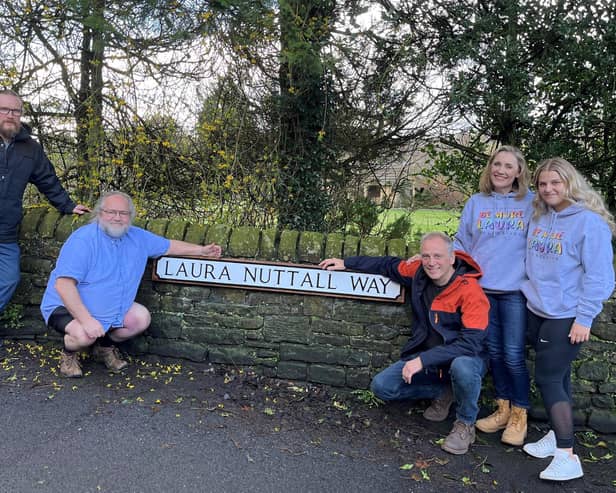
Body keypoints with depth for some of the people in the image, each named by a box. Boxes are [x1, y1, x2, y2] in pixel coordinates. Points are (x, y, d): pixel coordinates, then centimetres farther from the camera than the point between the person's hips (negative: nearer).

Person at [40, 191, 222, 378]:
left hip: (112, 309, 7)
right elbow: (63, 284, -30)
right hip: (67, 307, -7)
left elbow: (168, 246, 14)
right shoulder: (83, 240, -24)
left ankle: (105, 347, 21)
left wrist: (202, 250, 13)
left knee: (141, 318, -4)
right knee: (85, 335, -32)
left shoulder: (138, 237, -2)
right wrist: (87, 320, -36)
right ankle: (69, 353, 6)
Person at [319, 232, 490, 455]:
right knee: (381, 387, -9)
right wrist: (346, 263, 14)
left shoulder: (471, 291, -23)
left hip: (463, 358, -5)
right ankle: (442, 392, 13)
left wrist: (423, 360, -34)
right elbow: (390, 265, 12)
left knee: (462, 367, -40)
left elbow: (470, 342, -29)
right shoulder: (419, 272, -7)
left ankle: (466, 424, -8)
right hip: (425, 357, 5)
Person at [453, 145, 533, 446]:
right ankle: (503, 409, 29)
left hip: (515, 291, -3)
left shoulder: (531, 203, 0)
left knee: (514, 356, -2)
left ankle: (519, 415, 18)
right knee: (494, 352, 13)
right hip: (482, 289, 3)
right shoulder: (476, 203, 7)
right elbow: (461, 243, 11)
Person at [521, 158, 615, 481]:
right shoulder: (539, 218, 8)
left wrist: (584, 318, -16)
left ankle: (567, 457, 1)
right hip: (537, 311, 7)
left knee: (548, 379, -7)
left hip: (566, 317, -7)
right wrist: (529, 294, 15)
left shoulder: (589, 221, -14)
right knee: (557, 377, 16)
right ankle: (557, 435, 28)